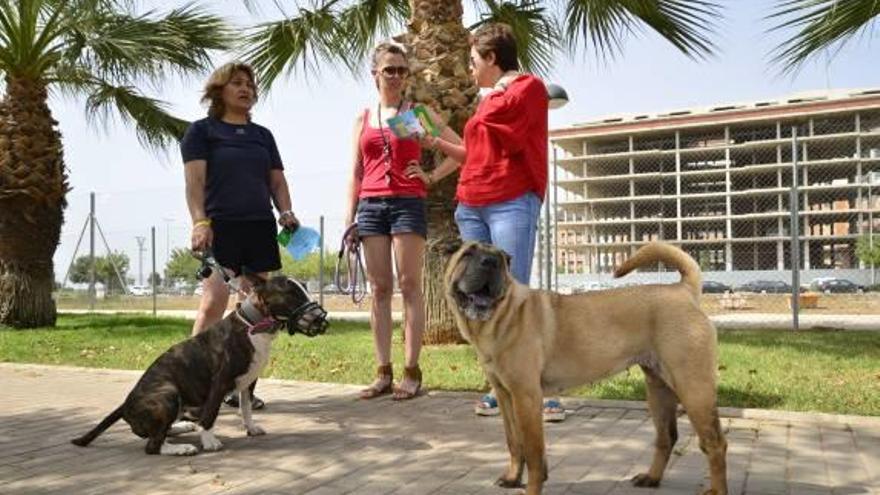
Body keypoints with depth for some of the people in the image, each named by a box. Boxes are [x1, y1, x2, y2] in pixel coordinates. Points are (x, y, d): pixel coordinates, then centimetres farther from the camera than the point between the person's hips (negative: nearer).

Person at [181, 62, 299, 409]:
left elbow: (277, 181, 19)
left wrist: (286, 212, 1)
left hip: (260, 227, 5)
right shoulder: (202, 130, 7)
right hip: (220, 227, -5)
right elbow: (194, 179, -4)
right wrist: (200, 221, -17)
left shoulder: (262, 135, 21)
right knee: (214, 300, -17)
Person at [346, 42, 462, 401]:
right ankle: (383, 373, 5)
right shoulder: (363, 119, 16)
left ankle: (411, 371, -4)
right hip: (371, 206, 3)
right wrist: (350, 218, 6)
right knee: (379, 288, 2)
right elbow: (356, 173, 13)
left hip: (408, 203, -3)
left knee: (409, 285, -7)